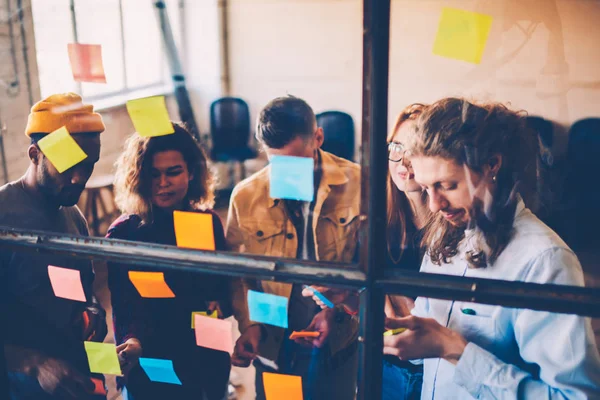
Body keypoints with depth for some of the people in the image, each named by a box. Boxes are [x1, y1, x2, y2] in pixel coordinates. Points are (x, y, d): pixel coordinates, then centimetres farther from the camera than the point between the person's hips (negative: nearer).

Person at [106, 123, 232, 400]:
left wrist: (220, 305, -13)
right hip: (151, 368, -3)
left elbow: (224, 285, 7)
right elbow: (125, 306, -16)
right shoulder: (123, 232, -11)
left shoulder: (209, 222, -1)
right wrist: (134, 343, -35)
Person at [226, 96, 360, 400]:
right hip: (274, 346, 1)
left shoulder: (355, 183, -11)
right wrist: (249, 325, -11)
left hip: (338, 346, 0)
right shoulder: (245, 196, -9)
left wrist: (338, 311, -14)